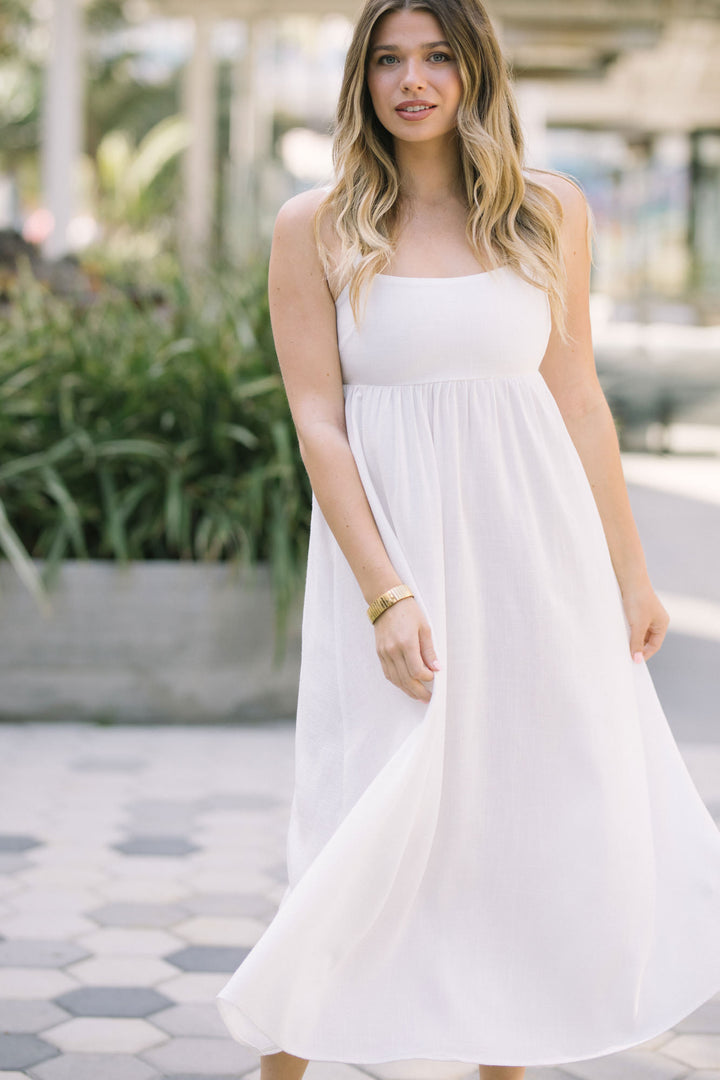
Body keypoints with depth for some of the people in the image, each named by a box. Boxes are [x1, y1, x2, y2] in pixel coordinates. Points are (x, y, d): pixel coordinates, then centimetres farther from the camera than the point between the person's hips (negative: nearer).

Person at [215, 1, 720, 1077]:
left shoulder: (552, 212, 5)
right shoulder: (316, 229, -2)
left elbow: (580, 401, 9)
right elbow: (318, 424, -6)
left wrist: (628, 572, 10)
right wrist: (386, 593, -14)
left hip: (533, 549, 3)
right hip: (389, 544, -3)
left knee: (538, 820, 8)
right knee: (378, 830, -2)